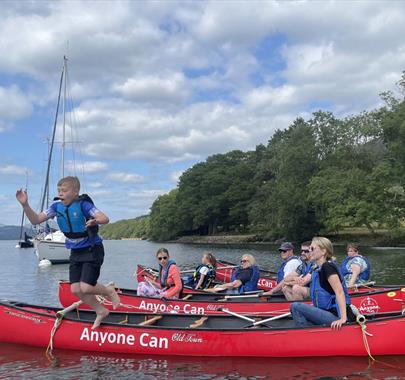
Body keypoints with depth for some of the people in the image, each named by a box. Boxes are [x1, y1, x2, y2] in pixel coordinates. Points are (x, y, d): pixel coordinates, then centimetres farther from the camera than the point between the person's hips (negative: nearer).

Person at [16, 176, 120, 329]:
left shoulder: (83, 204, -18)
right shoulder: (57, 206, -2)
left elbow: (105, 218, -28)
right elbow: (36, 220, -2)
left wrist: (95, 221, -50)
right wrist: (25, 204, -17)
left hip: (92, 250, -6)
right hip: (75, 252, 6)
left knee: (85, 288, -14)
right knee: (76, 289, 2)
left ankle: (109, 291, 18)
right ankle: (101, 311, 22)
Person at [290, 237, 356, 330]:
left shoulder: (327, 267, -14)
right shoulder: (319, 269, 15)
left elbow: (339, 292, -24)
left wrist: (343, 319, -30)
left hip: (336, 316, -10)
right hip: (331, 313, 10)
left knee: (295, 307, -17)